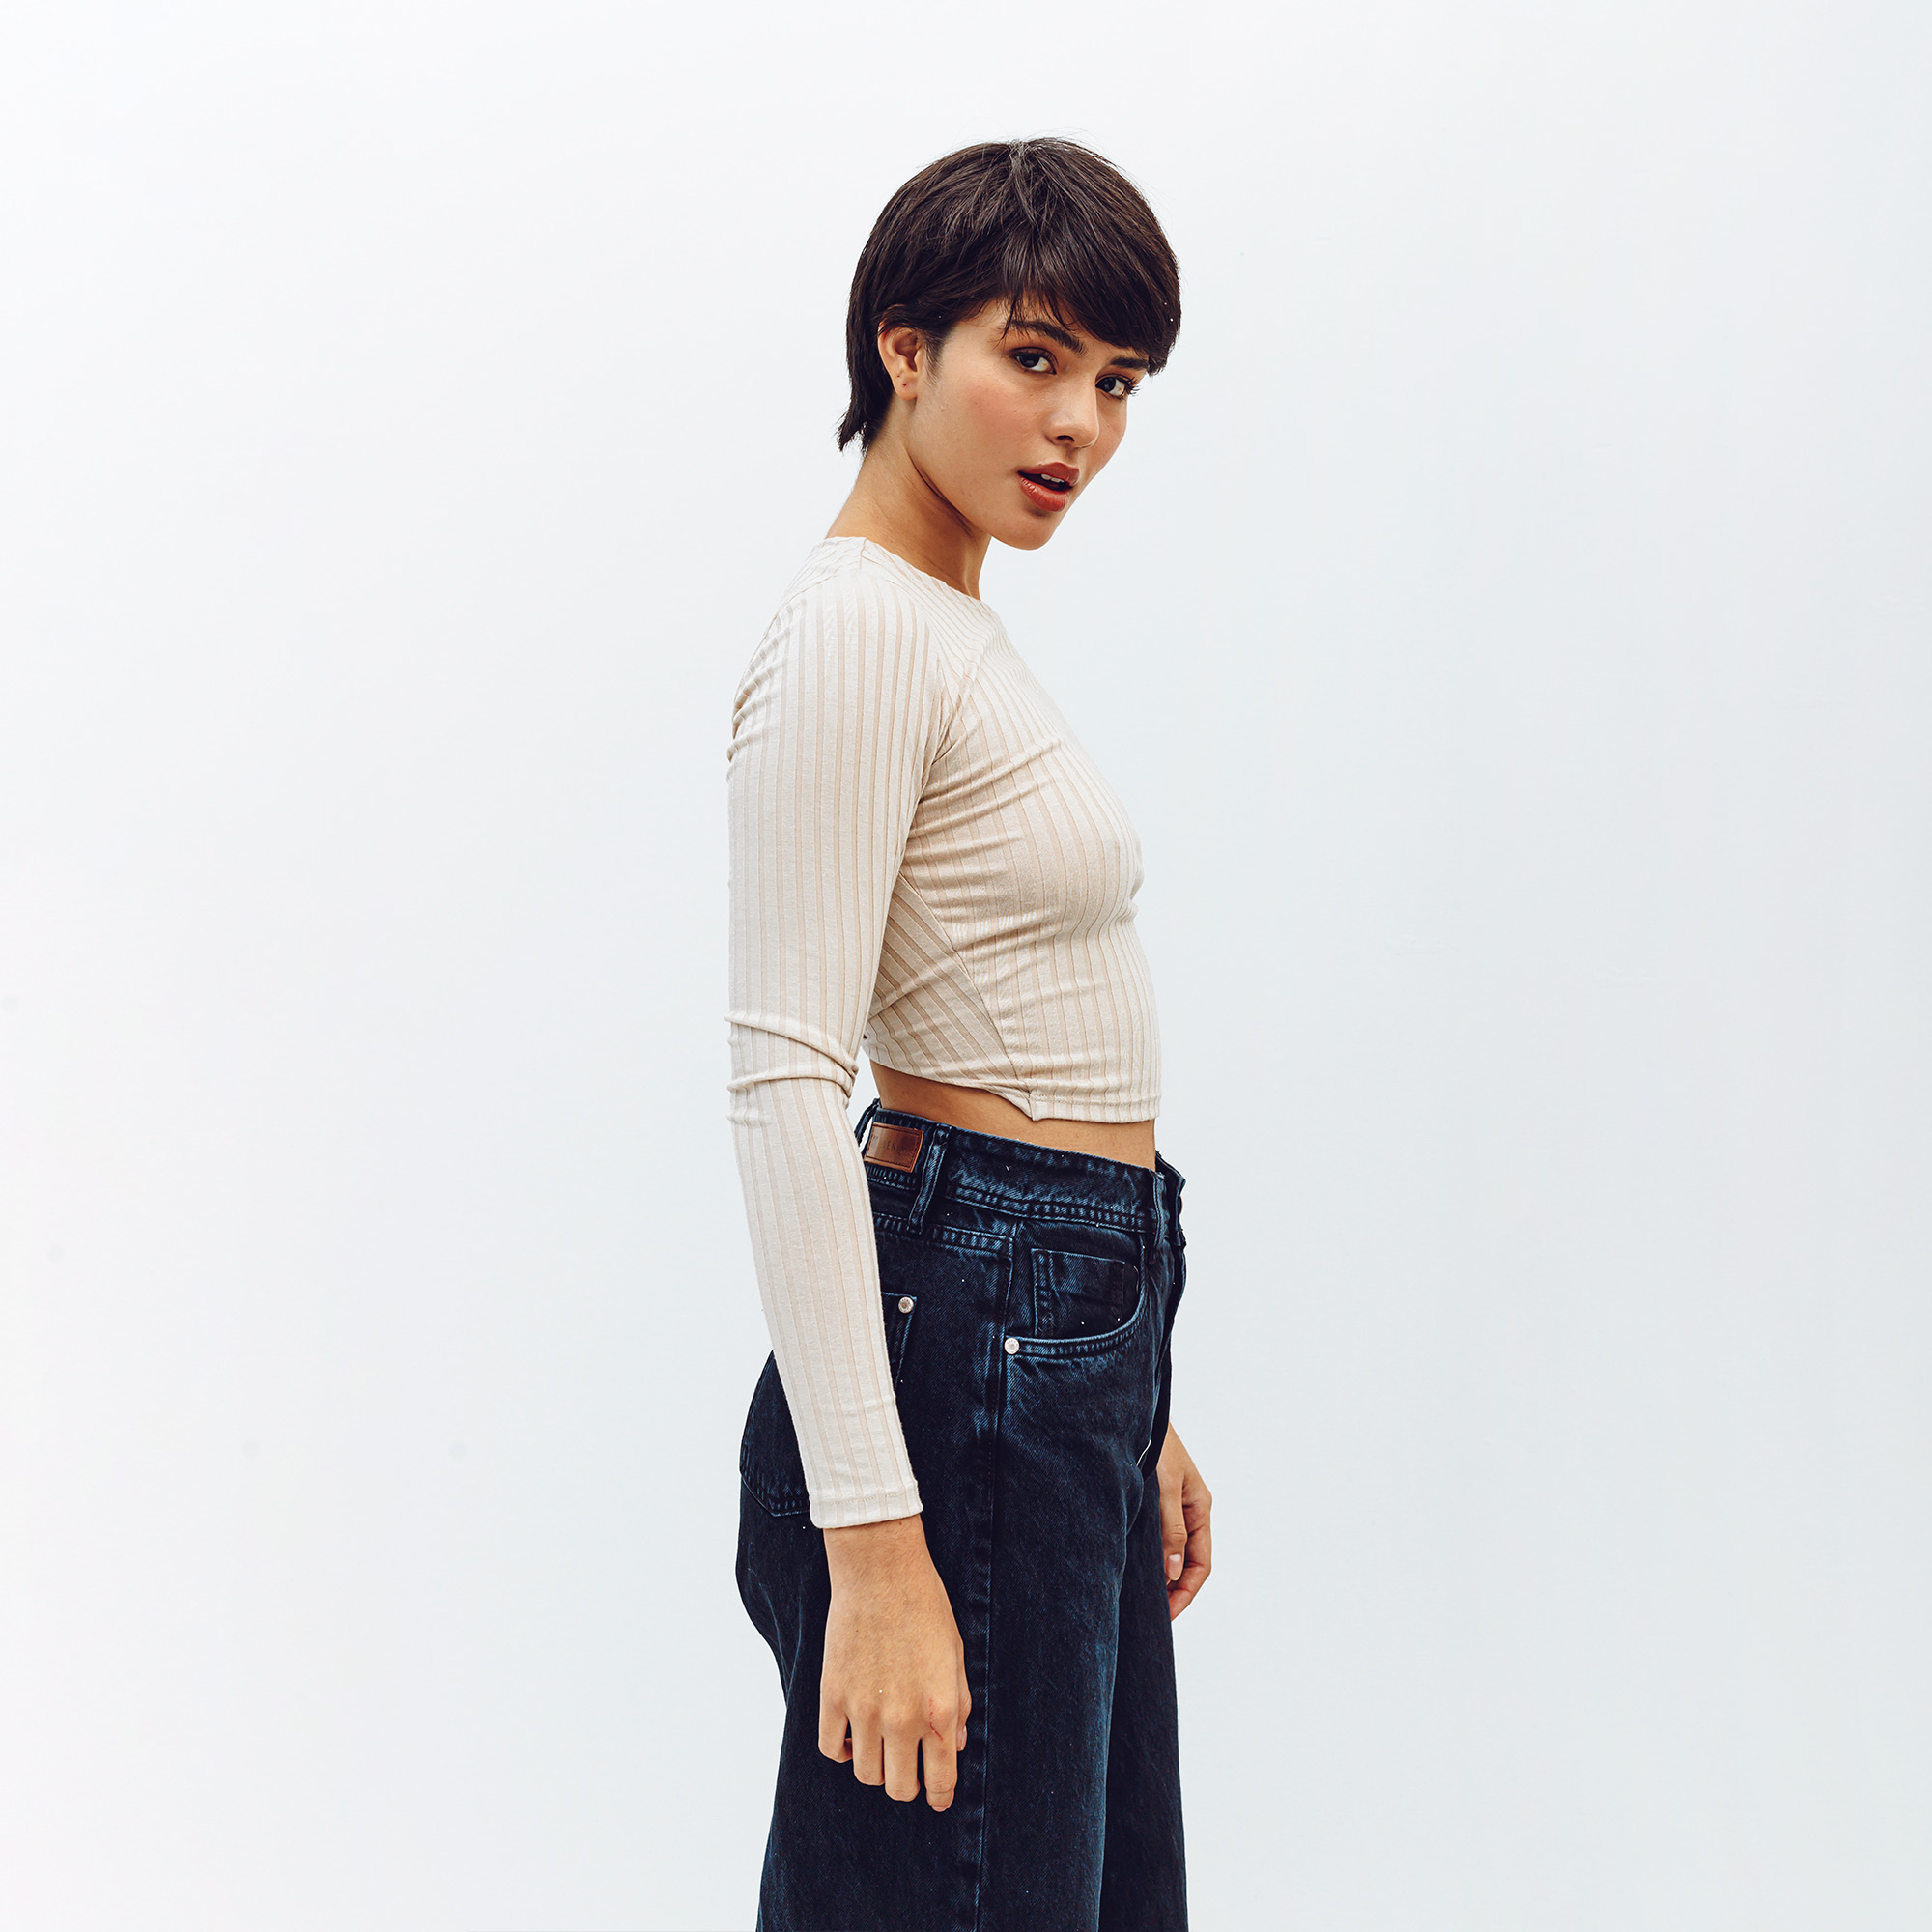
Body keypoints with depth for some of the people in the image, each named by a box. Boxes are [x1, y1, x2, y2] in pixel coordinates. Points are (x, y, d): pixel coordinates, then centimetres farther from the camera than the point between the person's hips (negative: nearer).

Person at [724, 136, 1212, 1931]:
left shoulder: (959, 626, 16)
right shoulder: (853, 631, -14)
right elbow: (786, 1084, -22)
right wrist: (874, 1541, -26)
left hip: (1064, 1344, 10)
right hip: (959, 1353, -10)